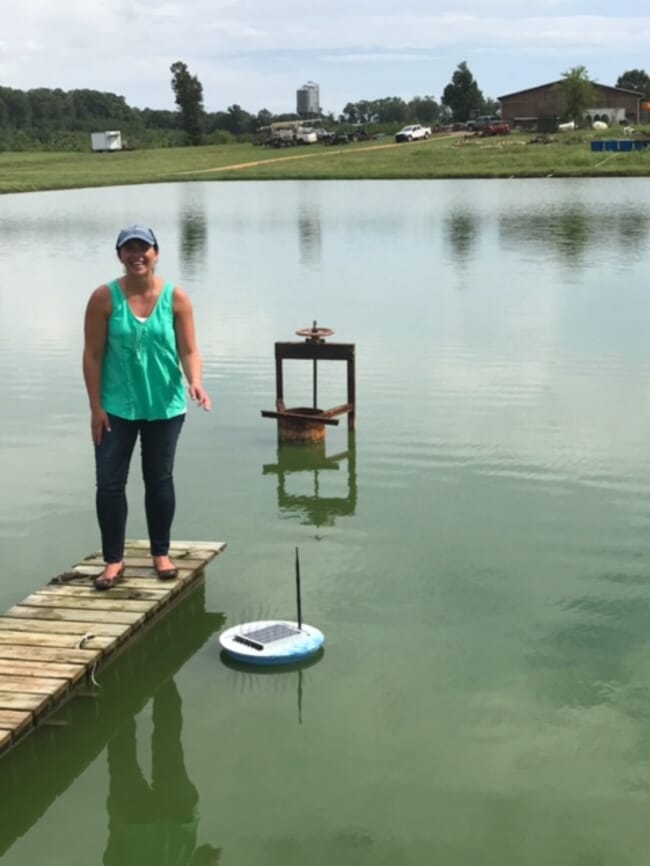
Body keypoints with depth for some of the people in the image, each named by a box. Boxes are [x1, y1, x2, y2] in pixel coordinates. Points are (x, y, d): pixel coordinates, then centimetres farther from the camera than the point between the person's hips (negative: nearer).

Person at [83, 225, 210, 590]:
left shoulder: (176, 298, -5)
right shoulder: (105, 297, -7)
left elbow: (189, 350, -4)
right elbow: (93, 355, -4)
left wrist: (195, 382, -24)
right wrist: (96, 406, -7)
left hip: (165, 406, 1)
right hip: (117, 406, 0)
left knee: (160, 479, 12)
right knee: (110, 482, 0)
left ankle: (161, 553, 26)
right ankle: (114, 560, 12)